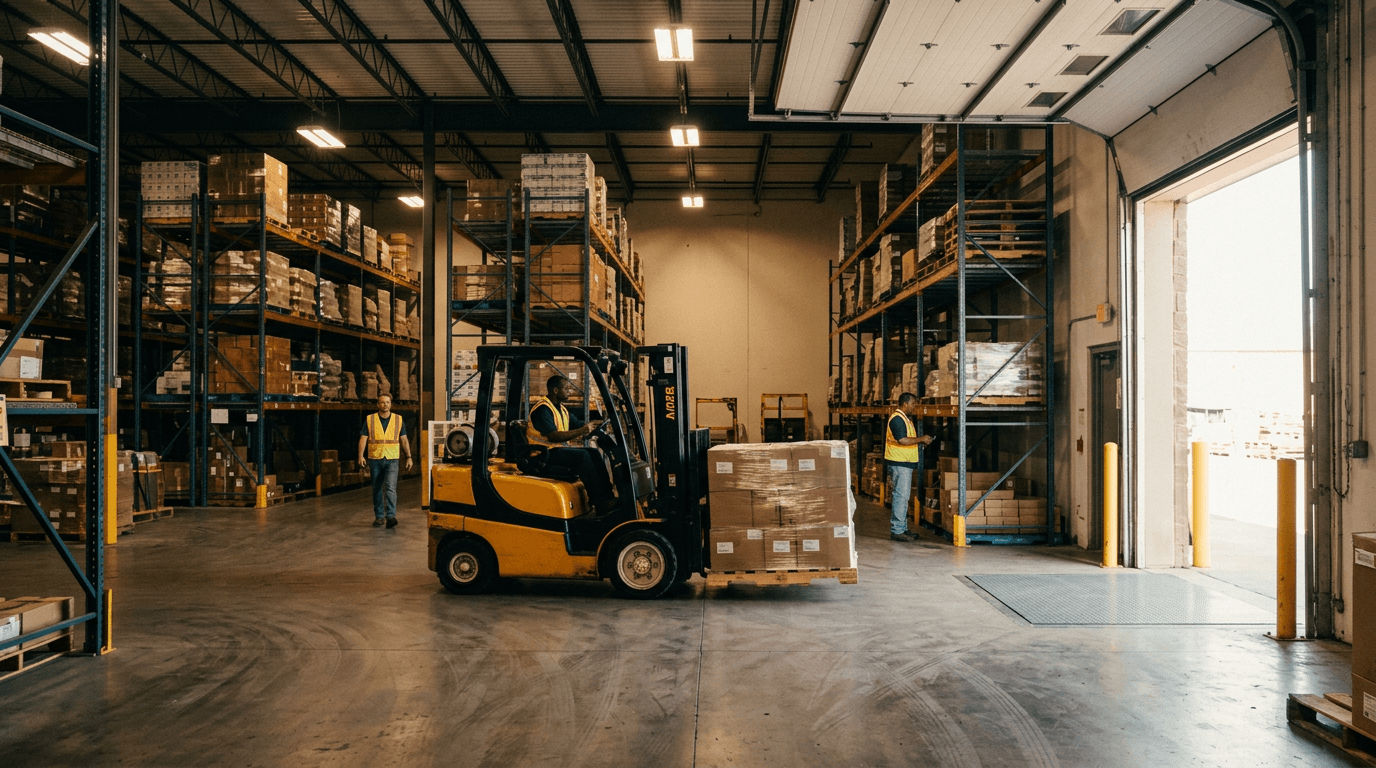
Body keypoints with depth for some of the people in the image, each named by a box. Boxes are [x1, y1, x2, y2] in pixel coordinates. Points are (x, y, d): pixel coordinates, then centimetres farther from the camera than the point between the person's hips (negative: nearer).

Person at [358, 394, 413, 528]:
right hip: (375, 460, 1)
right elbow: (363, 439, -1)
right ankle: (378, 516, 20)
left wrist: (409, 457, 2)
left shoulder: (398, 420, 6)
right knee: (377, 490, 9)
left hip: (392, 460, -1)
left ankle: (391, 516, -22)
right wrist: (361, 456, -14)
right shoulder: (369, 420, 4)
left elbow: (404, 440, 9)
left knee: (390, 487, -15)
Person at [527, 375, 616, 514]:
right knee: (581, 455, -26)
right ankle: (601, 503, -26)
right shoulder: (542, 409, -16)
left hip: (556, 450, 9)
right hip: (542, 455, -9)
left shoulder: (561, 409, 16)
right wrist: (581, 431, -36)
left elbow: (579, 425, 15)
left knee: (593, 452, -7)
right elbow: (553, 436, -28)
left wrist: (593, 425, -6)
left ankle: (607, 495, -15)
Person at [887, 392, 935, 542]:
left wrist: (922, 441, 10)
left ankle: (902, 529, 19)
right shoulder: (897, 419, -15)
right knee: (901, 495, -10)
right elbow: (902, 440, -24)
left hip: (905, 463, 11)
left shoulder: (905, 419, 19)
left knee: (903, 496, 13)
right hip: (899, 463, -11)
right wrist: (921, 439, -14)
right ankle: (897, 531, -7)